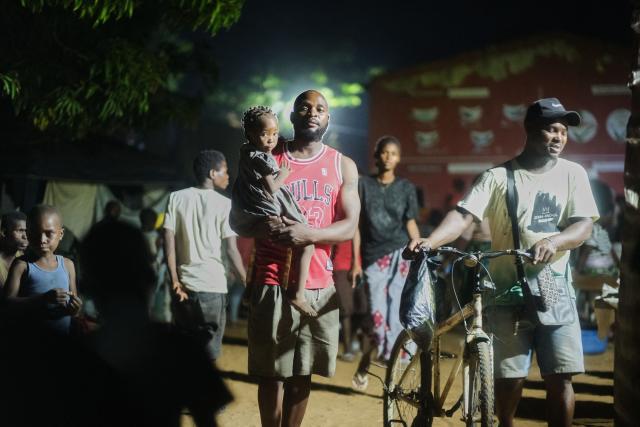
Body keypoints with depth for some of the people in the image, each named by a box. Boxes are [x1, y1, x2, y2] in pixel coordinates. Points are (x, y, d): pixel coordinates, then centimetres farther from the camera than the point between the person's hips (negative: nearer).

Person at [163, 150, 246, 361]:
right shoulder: (223, 204, -3)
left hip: (184, 284, 3)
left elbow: (169, 240, -2)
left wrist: (174, 280, -1)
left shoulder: (177, 197, 5)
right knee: (209, 352, 2)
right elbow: (231, 249, -5)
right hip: (213, 285, -3)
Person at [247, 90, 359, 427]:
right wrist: (264, 225, -17)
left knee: (302, 374, 9)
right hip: (273, 283, -1)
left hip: (318, 286, 2)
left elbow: (349, 226, 0)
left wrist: (309, 234, -20)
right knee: (271, 374, 2)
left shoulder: (343, 166, 8)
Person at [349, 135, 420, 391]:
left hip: (400, 256, 0)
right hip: (373, 257, 0)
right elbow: (357, 224, 6)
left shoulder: (406, 188, 9)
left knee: (396, 316, -8)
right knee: (378, 315, -7)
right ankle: (364, 367, 12)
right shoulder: (364, 184, 7)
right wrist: (355, 260, 2)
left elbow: (411, 223, 5)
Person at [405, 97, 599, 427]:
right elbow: (463, 214, -13)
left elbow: (584, 225, -3)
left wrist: (552, 241, -25)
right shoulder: (498, 177, -2)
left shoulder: (572, 174, 5)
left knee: (560, 377, -3)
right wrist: (430, 241, -32)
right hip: (508, 291, -2)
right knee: (509, 376, 0)